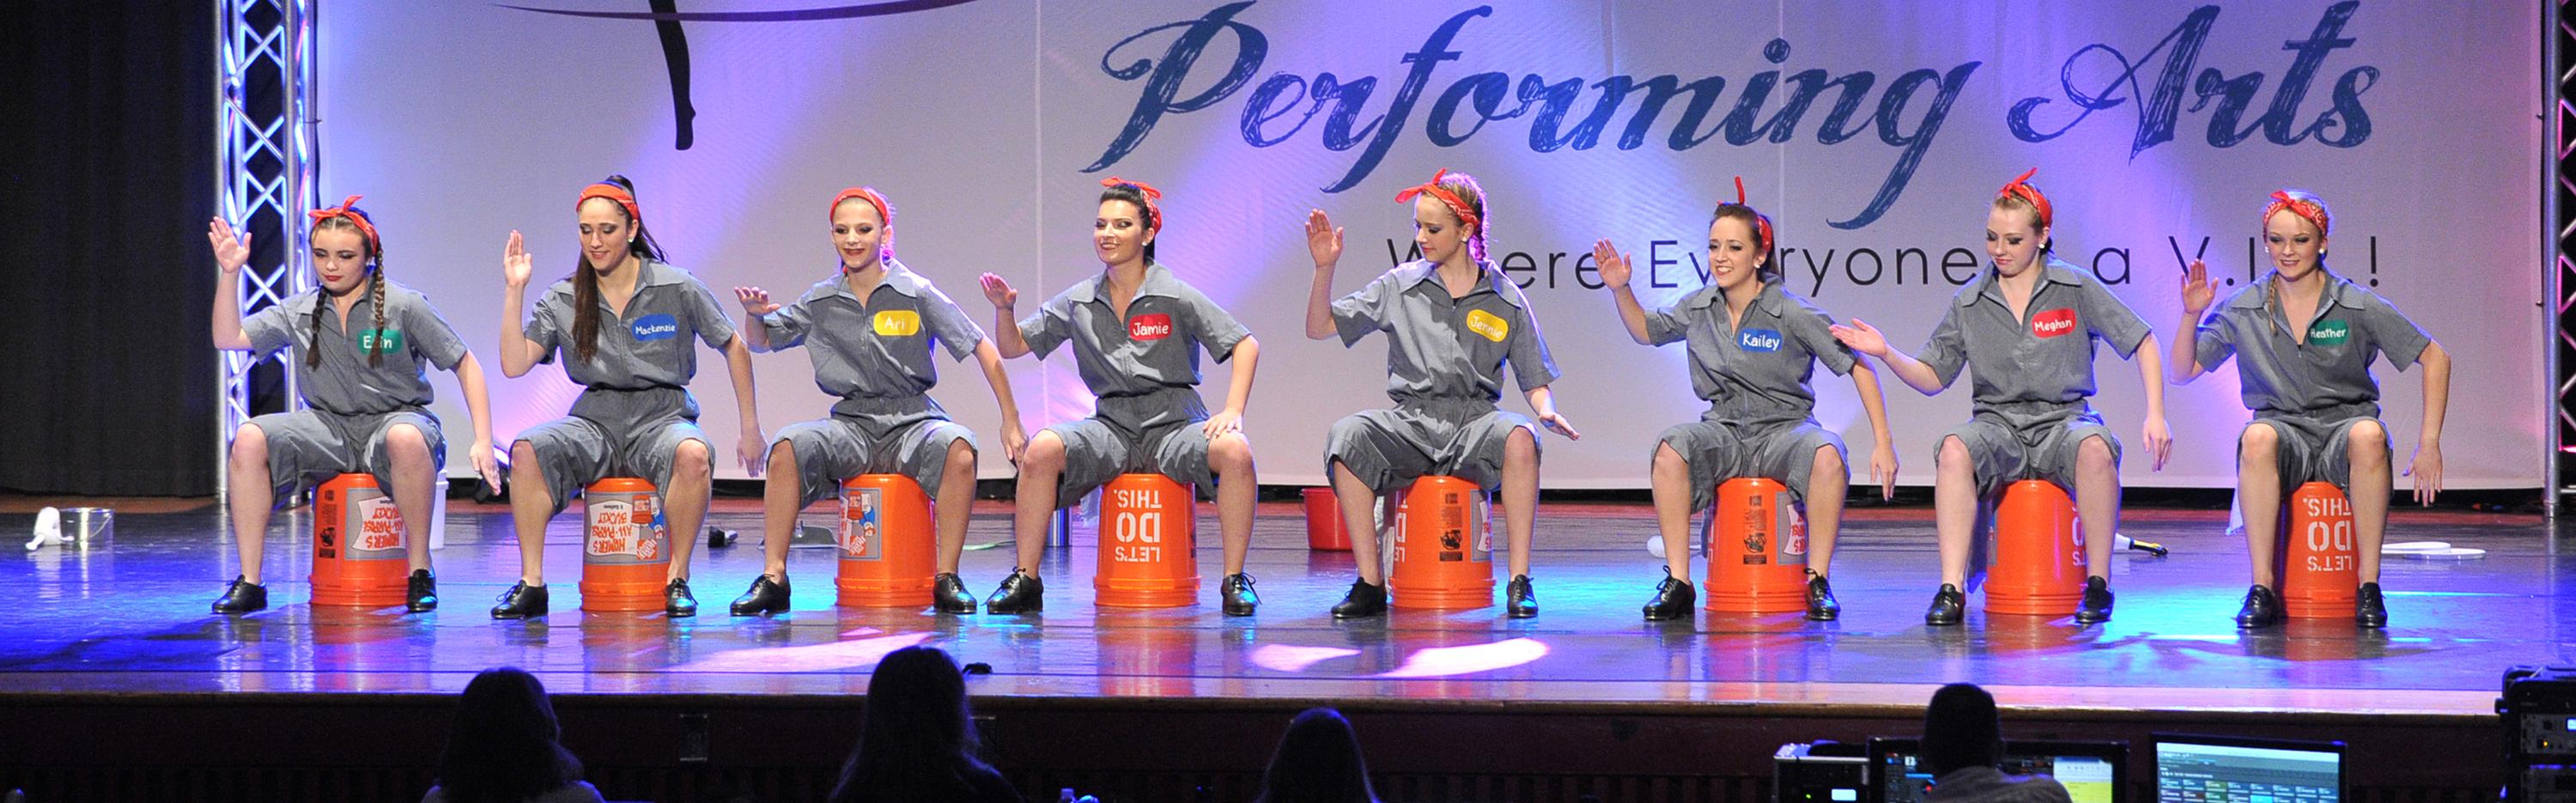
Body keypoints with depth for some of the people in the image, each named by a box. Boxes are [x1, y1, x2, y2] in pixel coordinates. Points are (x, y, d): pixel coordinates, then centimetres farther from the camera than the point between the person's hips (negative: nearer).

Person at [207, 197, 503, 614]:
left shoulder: (404, 306, -1)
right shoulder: (299, 312, 9)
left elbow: (465, 365, 0)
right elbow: (228, 338, 6)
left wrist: (482, 442, -9)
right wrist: (230, 274, -6)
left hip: (396, 418, -3)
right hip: (329, 426, 4)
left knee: (406, 438, -41)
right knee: (249, 438, -24)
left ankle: (420, 572, -25)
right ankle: (249, 583, -19)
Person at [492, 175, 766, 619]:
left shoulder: (677, 290, 0)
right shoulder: (563, 301, 6)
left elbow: (735, 349, 9)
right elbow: (514, 364, -2)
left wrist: (750, 429, 8)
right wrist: (513, 291, -7)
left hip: (661, 414, -2)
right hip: (596, 418, 2)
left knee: (692, 453, -38)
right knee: (527, 449, -28)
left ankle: (677, 580, -23)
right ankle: (531, 583, -22)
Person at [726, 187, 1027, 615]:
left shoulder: (917, 294, 0)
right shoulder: (821, 301, 9)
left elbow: (983, 350, 0)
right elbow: (761, 342, 16)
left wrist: (1011, 422, -5)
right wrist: (754, 314, -8)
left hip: (911, 420, -2)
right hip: (851, 424, 2)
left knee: (958, 447, -35)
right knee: (789, 446, -29)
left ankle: (947, 579, -26)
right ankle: (773, 577, -23)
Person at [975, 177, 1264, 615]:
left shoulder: (1176, 297, -1)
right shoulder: (1078, 303, 8)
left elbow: (1246, 345, -1)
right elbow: (1012, 347, 14)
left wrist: (1233, 411, -14)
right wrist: (1004, 310, -7)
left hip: (1173, 424, -2)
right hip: (1112, 427, 2)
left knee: (1235, 451, -33)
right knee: (1043, 448, -27)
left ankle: (1235, 579, -18)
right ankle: (1026, 580, -17)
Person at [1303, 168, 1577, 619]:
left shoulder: (1506, 300, 8)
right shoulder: (1400, 286, 10)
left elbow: (1535, 381, 11)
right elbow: (1319, 327, 10)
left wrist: (1547, 411, -11)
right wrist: (1325, 268, -4)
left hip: (1475, 421, -1)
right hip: (1410, 422, 1)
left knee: (1519, 437, -35)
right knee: (1347, 436, -31)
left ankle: (1520, 582, -28)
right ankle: (1370, 584, -27)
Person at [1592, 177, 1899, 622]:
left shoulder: (1791, 313, -9)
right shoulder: (1700, 307, 4)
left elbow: (1859, 368, -8)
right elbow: (1645, 331, 23)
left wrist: (1883, 444, -14)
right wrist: (1621, 290, 4)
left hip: (1784, 429, -3)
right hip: (1725, 431, 3)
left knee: (1827, 453, -36)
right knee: (1671, 447, -30)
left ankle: (1817, 582, -23)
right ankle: (1677, 582, -25)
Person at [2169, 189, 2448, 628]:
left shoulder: (2358, 305, -2)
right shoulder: (2244, 308, 3)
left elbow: (2435, 359, 2)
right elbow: (2182, 373, 4)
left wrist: (2429, 444, -5)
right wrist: (2191, 315, -13)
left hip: (2343, 429, -1)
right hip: (2284, 431, 1)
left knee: (2368, 434, -37)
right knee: (2257, 436, -36)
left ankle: (2369, 587, -30)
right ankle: (2263, 590, -34)